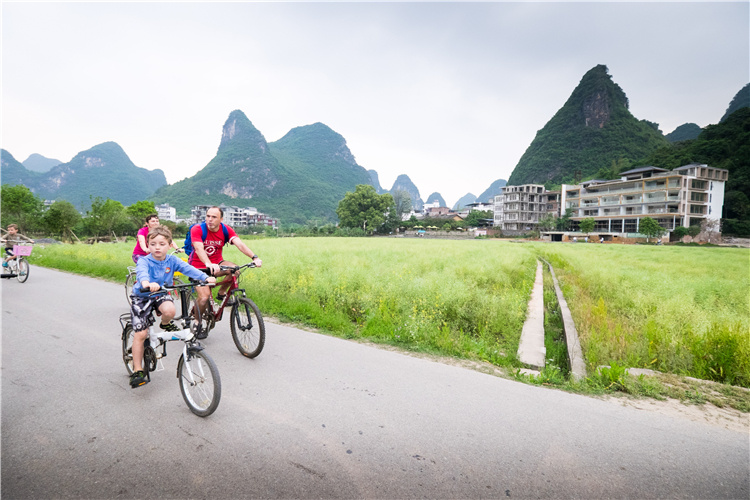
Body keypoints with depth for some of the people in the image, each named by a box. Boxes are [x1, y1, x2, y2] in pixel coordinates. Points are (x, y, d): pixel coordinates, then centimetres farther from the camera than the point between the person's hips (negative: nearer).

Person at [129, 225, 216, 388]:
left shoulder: (172, 260, -10)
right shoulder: (144, 261, -20)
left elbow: (188, 268, -23)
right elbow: (142, 272, -42)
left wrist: (205, 277, -41)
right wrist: (147, 283, -67)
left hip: (161, 295, 2)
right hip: (142, 297, -2)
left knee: (169, 311, -33)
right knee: (140, 333, -8)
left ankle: (166, 324, 5)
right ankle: (138, 371, 6)